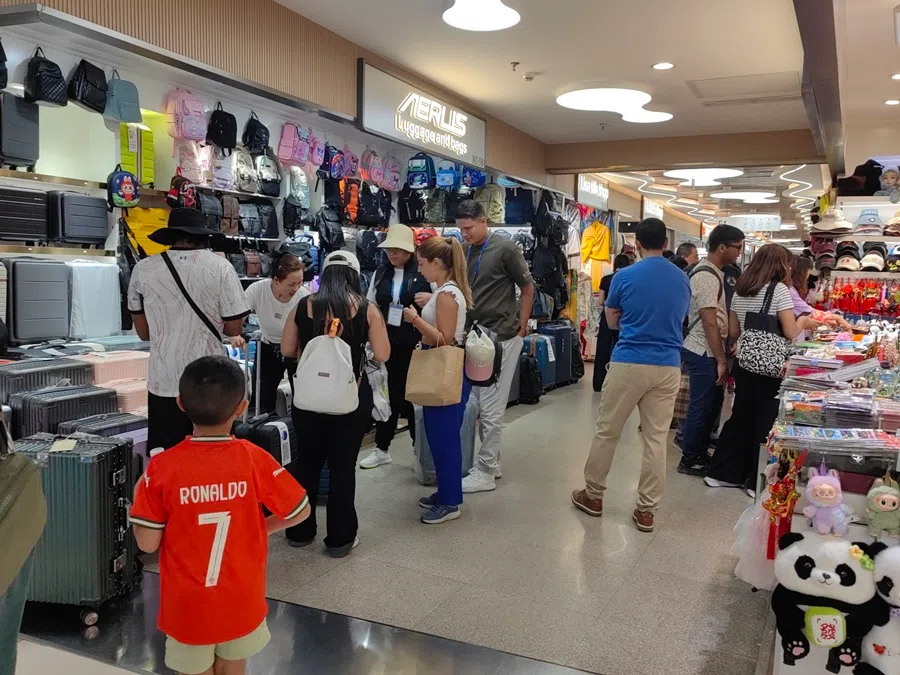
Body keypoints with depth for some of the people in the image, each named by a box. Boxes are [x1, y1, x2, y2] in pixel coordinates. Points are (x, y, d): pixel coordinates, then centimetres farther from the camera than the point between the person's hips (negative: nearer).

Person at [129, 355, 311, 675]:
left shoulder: (162, 467, -19)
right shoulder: (255, 459, -17)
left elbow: (147, 543, -12)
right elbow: (301, 511, -7)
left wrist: (139, 498, 4)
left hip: (188, 605, 0)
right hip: (241, 601, 1)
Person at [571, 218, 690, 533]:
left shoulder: (624, 276, -6)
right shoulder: (683, 279, 6)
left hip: (629, 363, -3)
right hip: (668, 367, 4)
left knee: (607, 431, 11)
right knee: (656, 439, 6)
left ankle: (593, 495, 23)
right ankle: (646, 510, 11)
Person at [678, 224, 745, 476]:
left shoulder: (713, 272, 14)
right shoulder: (707, 276, -18)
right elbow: (710, 323, -21)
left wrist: (721, 356, 19)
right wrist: (721, 360, -17)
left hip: (704, 351, 10)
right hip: (703, 352, -10)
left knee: (706, 405, 16)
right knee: (701, 406, -1)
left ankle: (699, 454, 27)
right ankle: (690, 460, 10)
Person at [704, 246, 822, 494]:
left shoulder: (740, 290, 9)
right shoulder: (779, 289, -11)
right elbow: (790, 333, -14)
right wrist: (803, 322, 5)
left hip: (744, 363, 6)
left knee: (741, 417, 15)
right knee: (767, 422, 4)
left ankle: (722, 472, 20)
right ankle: (758, 481, 12)